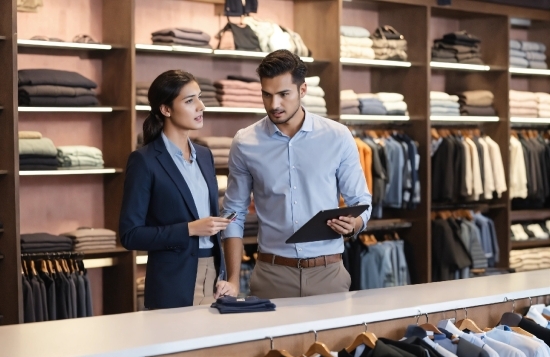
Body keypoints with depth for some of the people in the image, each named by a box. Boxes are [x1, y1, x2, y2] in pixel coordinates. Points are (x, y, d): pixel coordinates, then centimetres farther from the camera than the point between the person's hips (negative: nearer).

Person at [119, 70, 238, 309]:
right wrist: (189, 229, -17)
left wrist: (222, 276, 8)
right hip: (173, 285, -6)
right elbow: (131, 235, -12)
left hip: (213, 276, 6)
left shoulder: (204, 155, 11)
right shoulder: (144, 161, -9)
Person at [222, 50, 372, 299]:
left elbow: (361, 201, 6)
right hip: (272, 273, 0)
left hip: (328, 271, 0)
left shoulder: (338, 137, -1)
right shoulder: (245, 143, 0)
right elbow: (234, 214, 4)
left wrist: (353, 224, -17)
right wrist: (233, 280, -3)